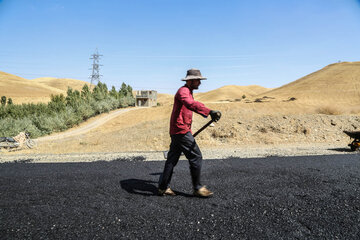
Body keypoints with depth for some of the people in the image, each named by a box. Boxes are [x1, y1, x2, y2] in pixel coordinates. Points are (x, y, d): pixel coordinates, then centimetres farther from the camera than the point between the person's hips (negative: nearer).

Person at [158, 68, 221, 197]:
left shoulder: (188, 92, 21)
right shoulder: (183, 91, -14)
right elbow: (191, 104, -36)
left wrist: (189, 132, 32)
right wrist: (209, 112, -49)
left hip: (176, 132, 10)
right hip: (181, 130, -10)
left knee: (172, 159, 12)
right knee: (196, 157, -4)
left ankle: (163, 187, 19)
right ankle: (197, 188, 7)